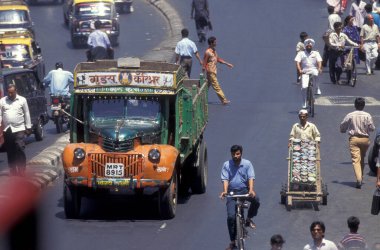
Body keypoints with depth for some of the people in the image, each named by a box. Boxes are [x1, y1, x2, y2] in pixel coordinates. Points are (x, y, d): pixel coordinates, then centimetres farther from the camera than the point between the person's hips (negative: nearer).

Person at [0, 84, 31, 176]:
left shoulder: (22, 100, 3)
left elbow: (27, 114, 6)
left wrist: (28, 127, 5)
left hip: (19, 129, -3)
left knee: (20, 150, -12)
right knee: (10, 152, 6)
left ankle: (21, 172, -10)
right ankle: (13, 172, 13)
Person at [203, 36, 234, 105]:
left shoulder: (214, 51, 10)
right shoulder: (208, 52, -19)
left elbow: (218, 59, 21)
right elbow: (204, 63, -17)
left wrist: (227, 63, 19)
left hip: (214, 71, 10)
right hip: (210, 72, -10)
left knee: (207, 86, 14)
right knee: (216, 86, -5)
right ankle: (224, 100, -3)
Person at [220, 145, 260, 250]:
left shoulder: (247, 164, -2)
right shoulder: (227, 165, -2)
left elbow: (251, 178, -11)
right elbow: (225, 179, -8)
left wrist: (251, 190, -28)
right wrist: (225, 191, -27)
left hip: (244, 190, 1)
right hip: (232, 192, -1)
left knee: (256, 200, -29)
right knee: (231, 216, -15)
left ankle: (249, 219, 3)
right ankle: (232, 241, -3)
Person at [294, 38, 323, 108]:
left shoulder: (316, 53, 14)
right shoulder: (301, 53, 11)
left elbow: (319, 61, 2)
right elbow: (297, 62, 0)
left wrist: (319, 68, -19)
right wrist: (299, 70, -18)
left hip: (313, 70, 0)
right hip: (305, 71, 0)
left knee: (315, 74, -39)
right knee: (304, 87, -15)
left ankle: (317, 89, -19)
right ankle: (304, 103, 0)